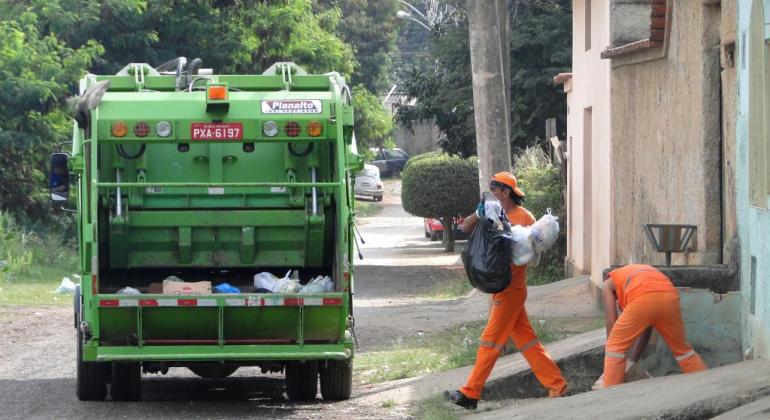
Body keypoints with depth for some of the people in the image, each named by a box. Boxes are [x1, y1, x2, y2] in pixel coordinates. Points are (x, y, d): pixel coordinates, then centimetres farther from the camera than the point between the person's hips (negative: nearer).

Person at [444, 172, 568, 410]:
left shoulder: (523, 217, -10)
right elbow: (466, 228, 7)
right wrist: (479, 214, -11)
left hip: (511, 289, -8)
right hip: (501, 288, 8)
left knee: (491, 341, -4)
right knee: (525, 340, 8)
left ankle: (470, 394, -2)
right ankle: (556, 385, 10)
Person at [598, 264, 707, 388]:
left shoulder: (608, 284, 31)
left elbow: (612, 323, 21)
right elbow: (646, 328, 41)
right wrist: (633, 360, 47)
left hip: (642, 299, -5)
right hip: (669, 297, 5)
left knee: (615, 346, 12)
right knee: (682, 348, 24)